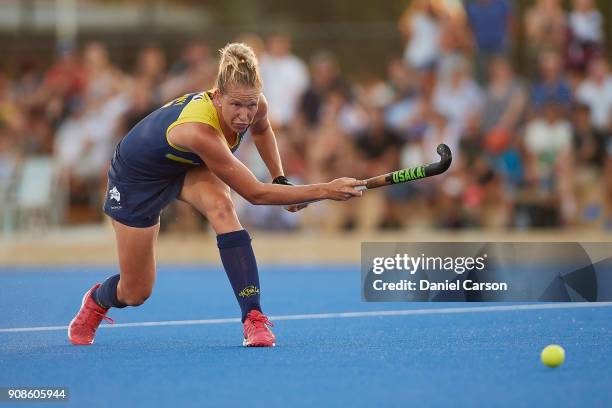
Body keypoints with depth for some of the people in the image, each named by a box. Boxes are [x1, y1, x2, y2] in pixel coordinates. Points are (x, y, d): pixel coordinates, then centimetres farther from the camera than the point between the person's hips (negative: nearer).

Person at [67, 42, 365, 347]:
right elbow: (255, 193, -42)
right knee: (135, 293, 3)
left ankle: (254, 319, -31)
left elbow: (261, 130, 5)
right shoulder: (200, 130, -45)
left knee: (221, 207, -32)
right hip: (137, 176, -5)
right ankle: (95, 301, 41)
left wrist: (281, 179, -7)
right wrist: (324, 191, -44)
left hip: (188, 166, 5)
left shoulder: (254, 106, -24)